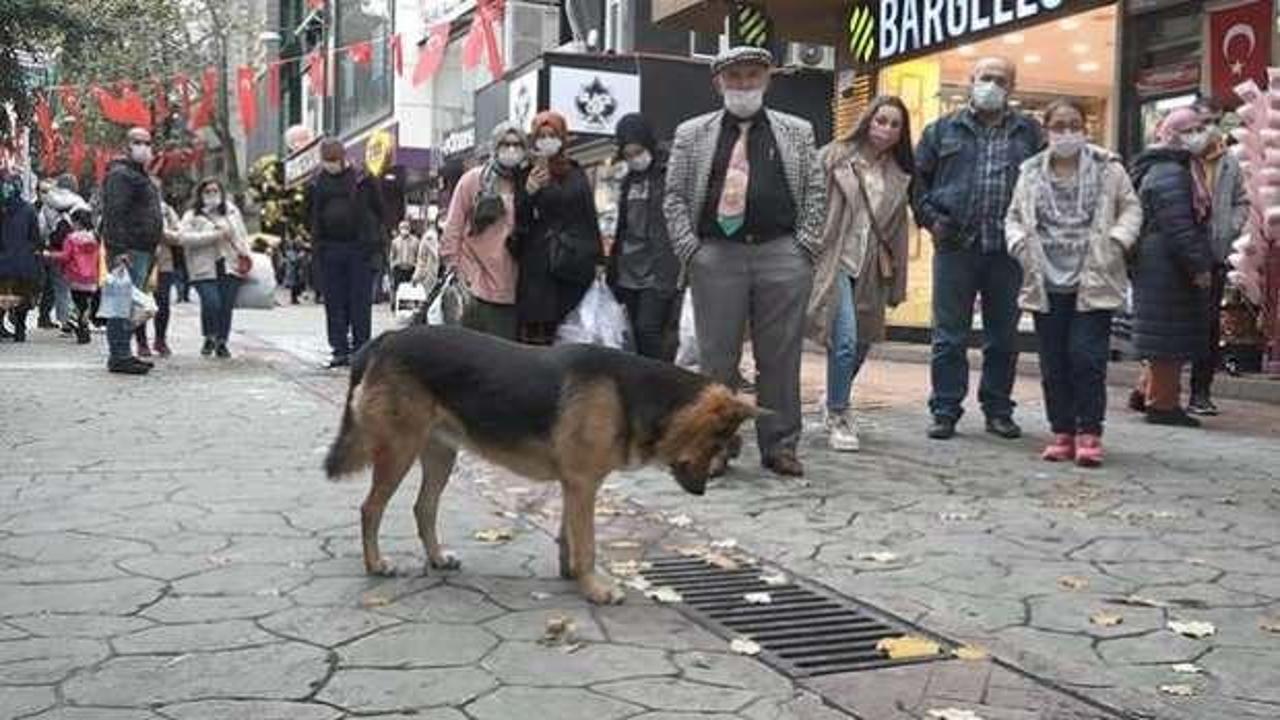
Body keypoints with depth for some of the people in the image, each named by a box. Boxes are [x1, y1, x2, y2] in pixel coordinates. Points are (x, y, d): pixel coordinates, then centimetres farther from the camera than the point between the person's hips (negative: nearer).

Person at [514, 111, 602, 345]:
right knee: (536, 333, -8)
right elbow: (517, 222, 1)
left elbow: (590, 218, 13)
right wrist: (528, 192, -15)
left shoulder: (576, 174, 13)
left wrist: (595, 259, 6)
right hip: (537, 268, -1)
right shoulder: (527, 175, 8)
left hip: (573, 266, 1)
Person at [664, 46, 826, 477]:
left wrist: (804, 246, -1)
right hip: (716, 255, 0)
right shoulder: (692, 135, 12)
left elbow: (816, 192, 10)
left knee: (780, 357, 3)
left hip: (783, 255, 1)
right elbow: (674, 197, 8)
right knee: (716, 357, 1)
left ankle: (779, 446, 12)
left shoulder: (797, 132, 14)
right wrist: (690, 249, -3)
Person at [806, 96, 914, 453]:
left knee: (861, 344, 11)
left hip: (873, 270, 5)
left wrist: (897, 282, 12)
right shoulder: (835, 157, -1)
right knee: (845, 340, -14)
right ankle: (838, 418, 0)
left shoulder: (900, 176, 11)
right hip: (836, 260, -5)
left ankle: (837, 406, 33)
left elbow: (898, 230, 14)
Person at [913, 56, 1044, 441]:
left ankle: (998, 410, 18)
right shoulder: (944, 130, 10)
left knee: (1004, 336, 8)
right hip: (955, 246, -1)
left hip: (1008, 250, 1)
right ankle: (945, 411, 8)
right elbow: (917, 177, 12)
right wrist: (930, 217, -1)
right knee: (950, 336, 1)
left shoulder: (1029, 133, 12)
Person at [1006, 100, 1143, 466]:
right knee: (1053, 363, 6)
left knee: (1087, 358, -9)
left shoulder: (1107, 168, 3)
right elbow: (1014, 216, 15)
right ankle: (1062, 432, 16)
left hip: (1093, 281, -2)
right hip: (1047, 283, 3)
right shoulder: (1031, 173, 8)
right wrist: (1019, 243, -4)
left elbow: (1131, 208, 7)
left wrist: (1118, 240, -9)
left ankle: (1089, 433, 2)